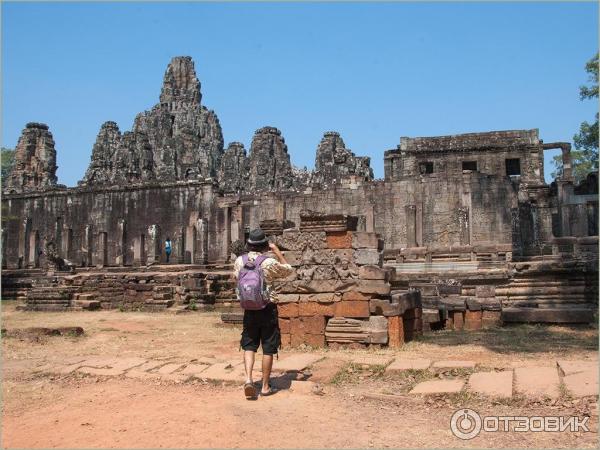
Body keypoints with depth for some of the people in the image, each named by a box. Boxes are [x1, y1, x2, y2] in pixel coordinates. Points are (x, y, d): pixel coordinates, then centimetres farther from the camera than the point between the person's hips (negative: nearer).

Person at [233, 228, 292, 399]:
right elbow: (288, 270, 5)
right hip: (268, 309, -3)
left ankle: (248, 379, -7)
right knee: (268, 349, 6)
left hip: (249, 309, 3)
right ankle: (265, 386, 13)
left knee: (249, 346, 12)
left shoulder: (239, 261, -2)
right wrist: (277, 251, 7)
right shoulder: (269, 262, -13)